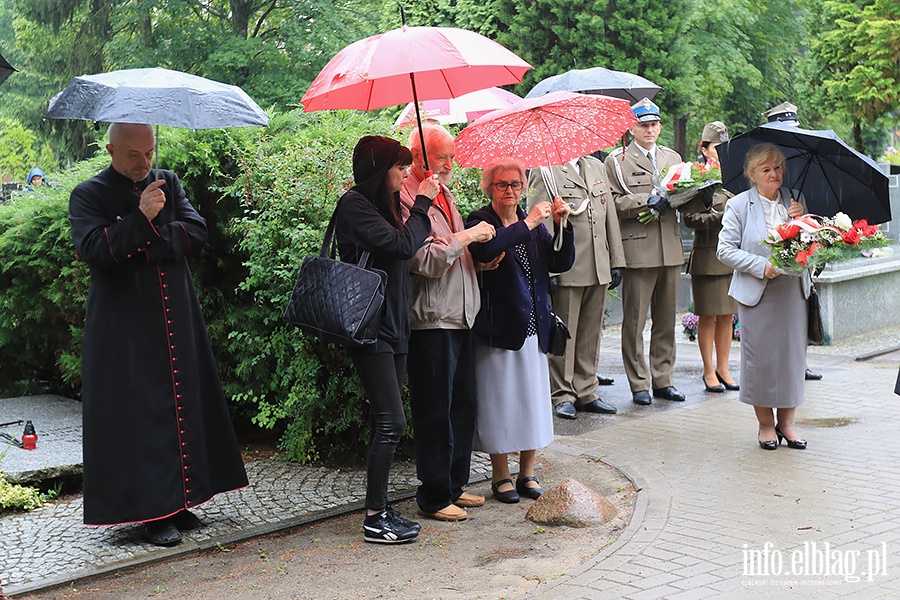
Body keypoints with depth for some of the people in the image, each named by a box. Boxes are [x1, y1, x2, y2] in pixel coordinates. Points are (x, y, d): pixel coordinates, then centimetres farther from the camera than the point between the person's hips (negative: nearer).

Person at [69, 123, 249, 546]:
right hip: (124, 326, -4)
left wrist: (149, 241, -12)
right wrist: (141, 218, -23)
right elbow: (93, 249, -15)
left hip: (176, 318, 4)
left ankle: (181, 501, 16)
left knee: (185, 405, 6)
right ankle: (155, 513, 1)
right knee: (140, 415, -4)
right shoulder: (89, 195, 0)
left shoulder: (168, 183, 12)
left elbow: (196, 233, 0)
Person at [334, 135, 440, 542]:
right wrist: (422, 204, -9)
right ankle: (375, 518, -3)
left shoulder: (381, 204, 18)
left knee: (385, 421, 10)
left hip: (393, 326, 10)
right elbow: (402, 245, -20)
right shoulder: (354, 204, -10)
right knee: (391, 421, -10)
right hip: (369, 326, -9)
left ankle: (380, 509, 16)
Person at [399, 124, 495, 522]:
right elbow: (425, 261, -21)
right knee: (435, 410, -1)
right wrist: (467, 237, -15)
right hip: (431, 321, -9)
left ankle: (455, 485, 27)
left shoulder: (445, 193, 17)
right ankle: (433, 497, 10)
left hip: (460, 317, 9)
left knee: (463, 404, 15)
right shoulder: (407, 199, -12)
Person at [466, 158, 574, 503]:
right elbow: (485, 249, -27)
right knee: (498, 402, 1)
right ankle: (500, 476, 15)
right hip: (497, 327, -5)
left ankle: (527, 472, 23)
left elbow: (561, 264, 4)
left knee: (533, 399, 9)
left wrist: (562, 227, -10)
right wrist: (527, 224, -24)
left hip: (532, 327, 5)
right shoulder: (480, 221, -4)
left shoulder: (533, 224, 12)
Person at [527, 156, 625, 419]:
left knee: (591, 333, 11)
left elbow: (610, 215, 16)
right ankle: (562, 395, 10)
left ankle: (585, 392, 20)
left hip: (598, 269, 6)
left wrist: (616, 261, 11)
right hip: (565, 269, -6)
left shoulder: (597, 167, 16)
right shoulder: (543, 172, -4)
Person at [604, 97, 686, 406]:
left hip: (670, 249, 5)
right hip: (638, 250, -5)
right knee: (634, 320, -2)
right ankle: (638, 383, 6)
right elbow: (614, 203, -7)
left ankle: (663, 378, 19)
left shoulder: (672, 157, 19)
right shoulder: (616, 161, 2)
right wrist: (647, 200, -17)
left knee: (666, 319, 10)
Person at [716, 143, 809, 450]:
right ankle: (766, 424, 16)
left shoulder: (794, 200, 9)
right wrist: (761, 266, -16)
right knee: (760, 358, 0)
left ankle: (786, 422, 20)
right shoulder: (738, 205, -2)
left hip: (793, 291, 4)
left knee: (792, 354, 6)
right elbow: (725, 250, -6)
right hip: (756, 294, -3)